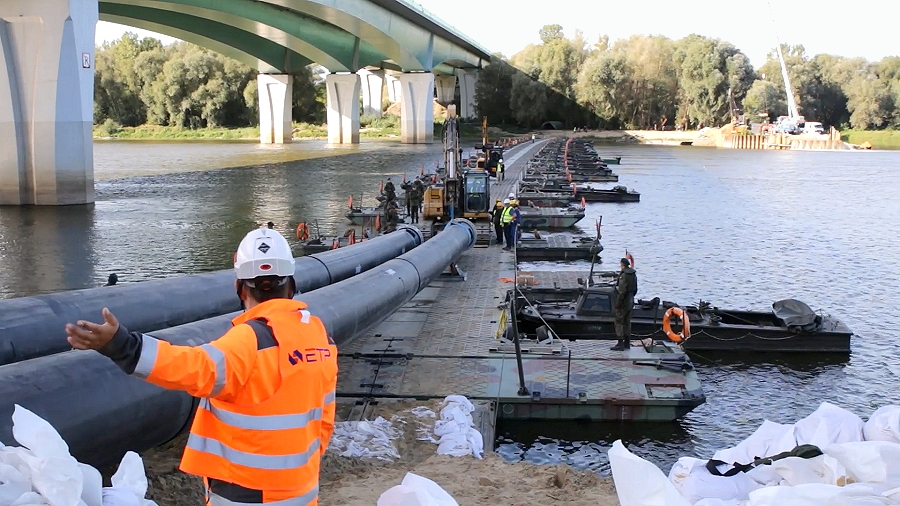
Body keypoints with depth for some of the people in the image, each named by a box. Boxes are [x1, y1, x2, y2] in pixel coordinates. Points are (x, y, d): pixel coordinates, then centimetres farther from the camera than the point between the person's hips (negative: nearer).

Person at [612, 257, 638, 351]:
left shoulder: (623, 275, -19)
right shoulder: (633, 274, 9)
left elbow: (622, 291, -23)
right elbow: (635, 289, 17)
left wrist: (617, 303, -18)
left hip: (623, 303, -9)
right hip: (630, 302, 9)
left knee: (619, 322, -4)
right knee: (627, 322, 15)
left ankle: (620, 344, -6)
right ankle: (627, 343, 20)